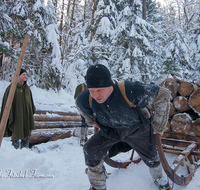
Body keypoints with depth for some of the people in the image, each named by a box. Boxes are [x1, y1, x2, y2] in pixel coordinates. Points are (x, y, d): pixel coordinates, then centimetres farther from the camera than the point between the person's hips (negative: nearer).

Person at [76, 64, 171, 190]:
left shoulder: (130, 91, -43)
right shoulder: (86, 99, -30)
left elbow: (163, 95, -29)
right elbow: (81, 104, -1)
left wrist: (159, 126, -19)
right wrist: (92, 121, 13)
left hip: (137, 129, -2)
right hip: (111, 130, 2)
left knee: (150, 157, 15)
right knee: (91, 151, -13)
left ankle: (159, 179, 52)